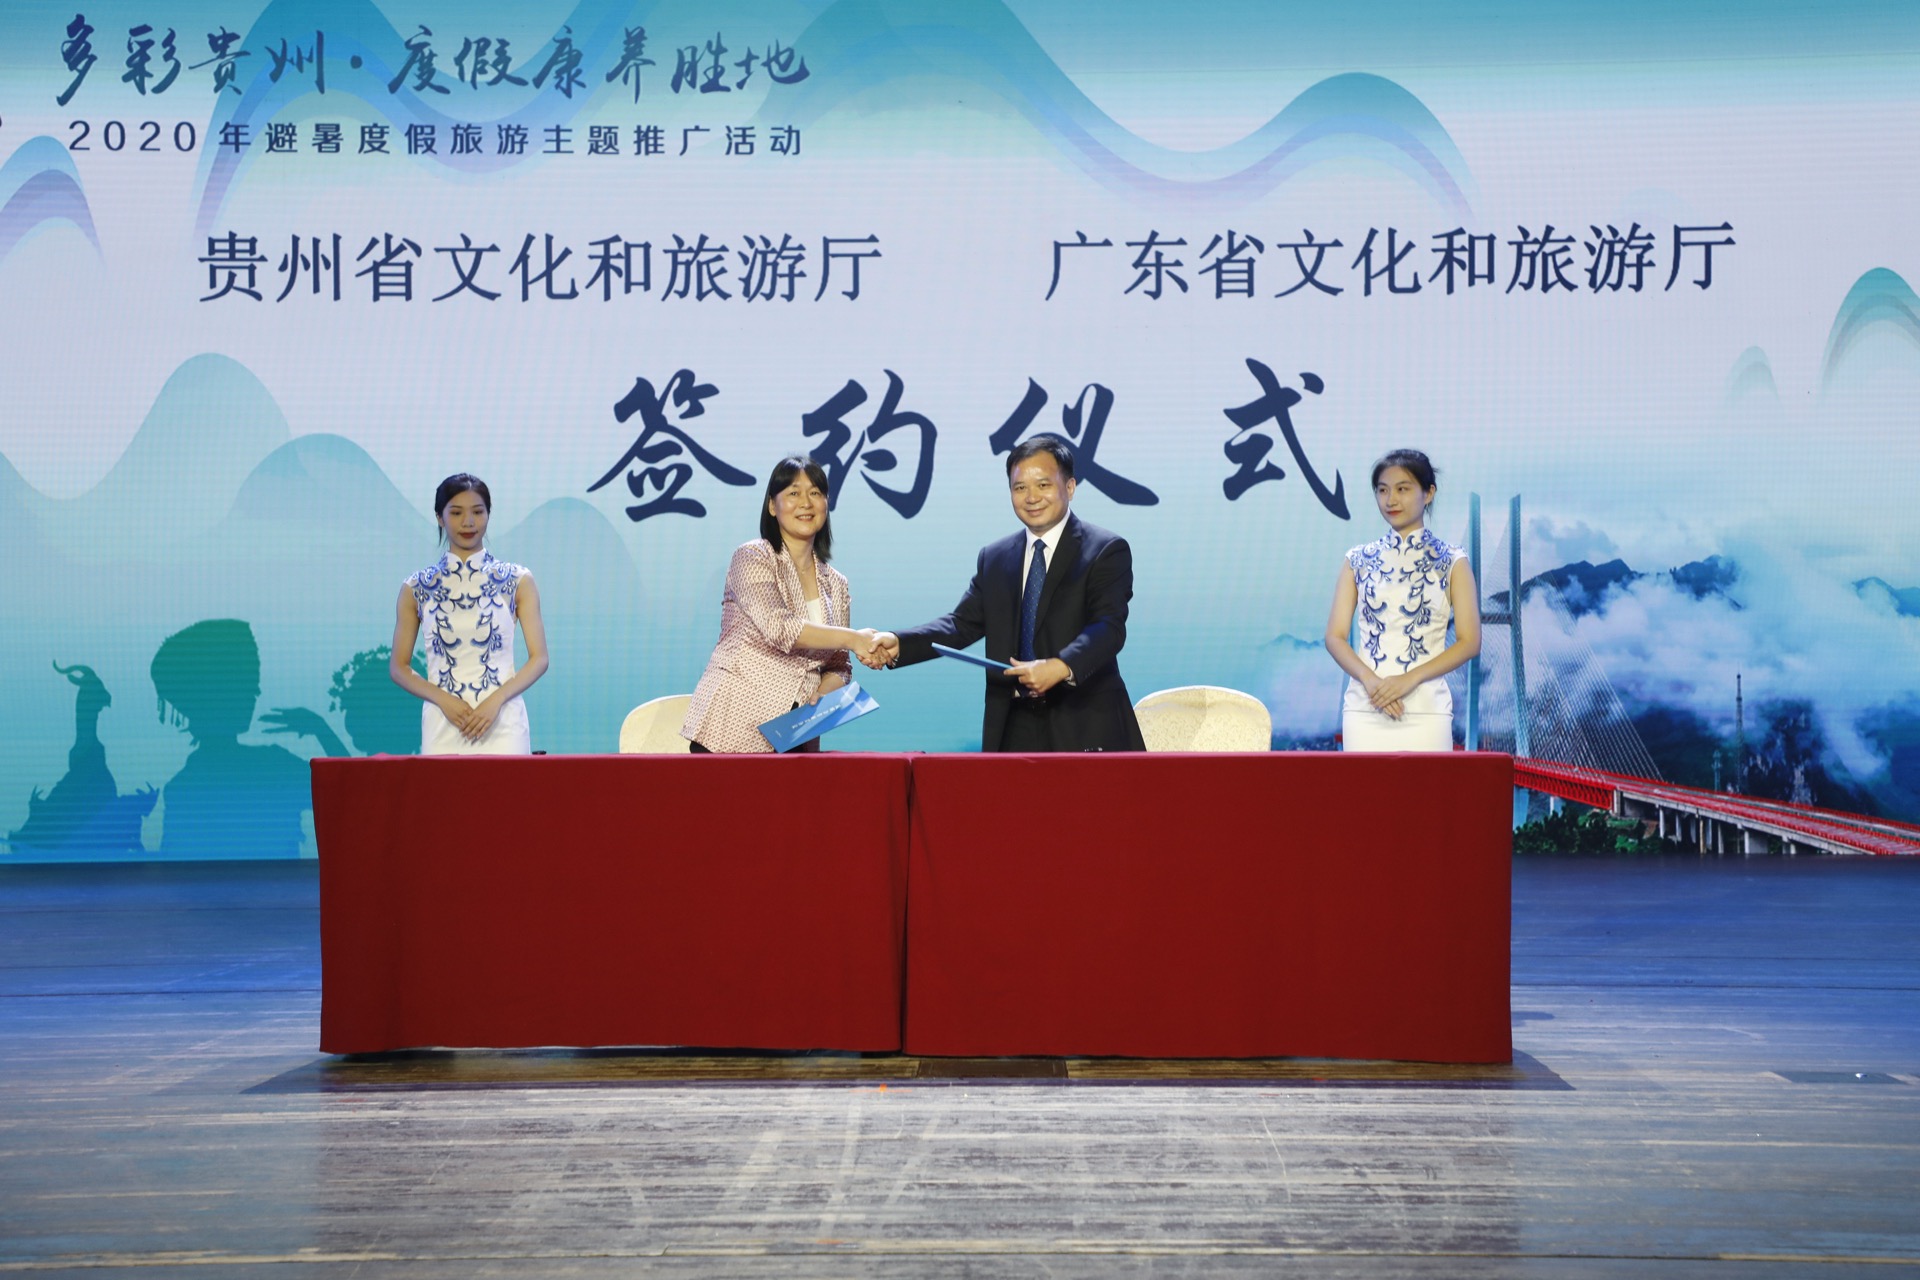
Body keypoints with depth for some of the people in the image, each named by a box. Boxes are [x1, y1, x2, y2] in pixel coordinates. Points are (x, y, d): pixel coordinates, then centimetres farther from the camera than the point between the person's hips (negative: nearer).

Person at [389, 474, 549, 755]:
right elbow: (398, 666, 7)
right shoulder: (416, 588, 7)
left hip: (502, 723, -1)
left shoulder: (518, 581, 5)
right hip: (442, 725, 1)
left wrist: (496, 700, -13)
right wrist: (443, 699, -10)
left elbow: (539, 658, 2)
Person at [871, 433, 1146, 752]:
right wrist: (898, 644, -8)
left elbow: (1109, 627, -15)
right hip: (1015, 729, 4)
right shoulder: (993, 558, 15)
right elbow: (963, 624, 10)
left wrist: (1061, 667, -34)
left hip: (1085, 729, -4)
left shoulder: (1107, 550, -2)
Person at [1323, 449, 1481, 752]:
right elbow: (1335, 636, 6)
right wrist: (1369, 679, -12)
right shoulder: (1359, 560, 11)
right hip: (1364, 708, 2)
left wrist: (1409, 679, -12)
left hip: (1425, 711, -2)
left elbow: (1469, 642, 0)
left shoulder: (1451, 562, 5)